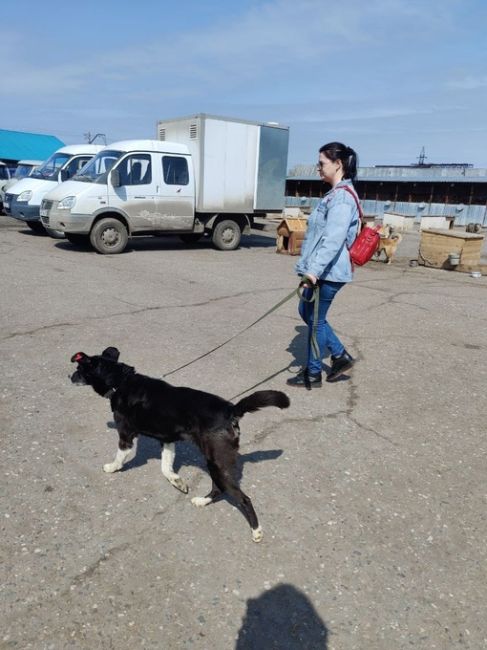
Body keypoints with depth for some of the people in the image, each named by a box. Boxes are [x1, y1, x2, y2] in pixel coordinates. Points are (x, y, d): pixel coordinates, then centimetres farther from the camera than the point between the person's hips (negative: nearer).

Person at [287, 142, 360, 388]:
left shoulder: (342, 197, -17)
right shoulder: (336, 194, 15)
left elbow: (333, 239, -29)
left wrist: (314, 269, -37)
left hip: (328, 272, -10)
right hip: (322, 270, 10)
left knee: (316, 320, 1)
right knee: (306, 311, 19)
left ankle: (313, 374, 17)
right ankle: (340, 355, 27)